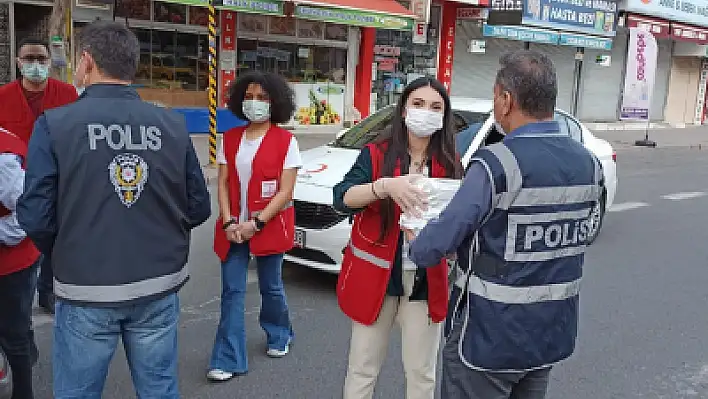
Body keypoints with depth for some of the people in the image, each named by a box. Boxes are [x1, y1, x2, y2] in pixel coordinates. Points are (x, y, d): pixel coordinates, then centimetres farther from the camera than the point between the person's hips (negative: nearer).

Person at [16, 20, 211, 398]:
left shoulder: (55, 124, -10)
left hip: (86, 292, -2)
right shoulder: (173, 125, -2)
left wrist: (64, 255, 11)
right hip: (159, 288, 3)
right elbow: (199, 208, 2)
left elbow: (36, 216, -11)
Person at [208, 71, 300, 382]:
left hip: (269, 226, -3)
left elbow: (285, 191, -12)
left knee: (270, 286, 13)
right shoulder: (229, 139, 5)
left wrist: (256, 223, -18)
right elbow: (223, 184, 3)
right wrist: (228, 223, -9)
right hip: (234, 228, 3)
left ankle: (278, 337, 40)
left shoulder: (286, 141, -8)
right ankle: (228, 360, 8)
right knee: (231, 291, 2)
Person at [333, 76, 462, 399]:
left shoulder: (449, 164, 0)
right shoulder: (376, 154, -6)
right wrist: (386, 186, -37)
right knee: (362, 370, 11)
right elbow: (342, 198, -21)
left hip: (425, 283, 2)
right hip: (374, 278, -1)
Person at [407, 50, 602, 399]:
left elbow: (436, 244, -22)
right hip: (555, 332, 7)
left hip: (491, 335, -6)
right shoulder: (587, 163, 0)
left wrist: (416, 247, 0)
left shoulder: (499, 164, -23)